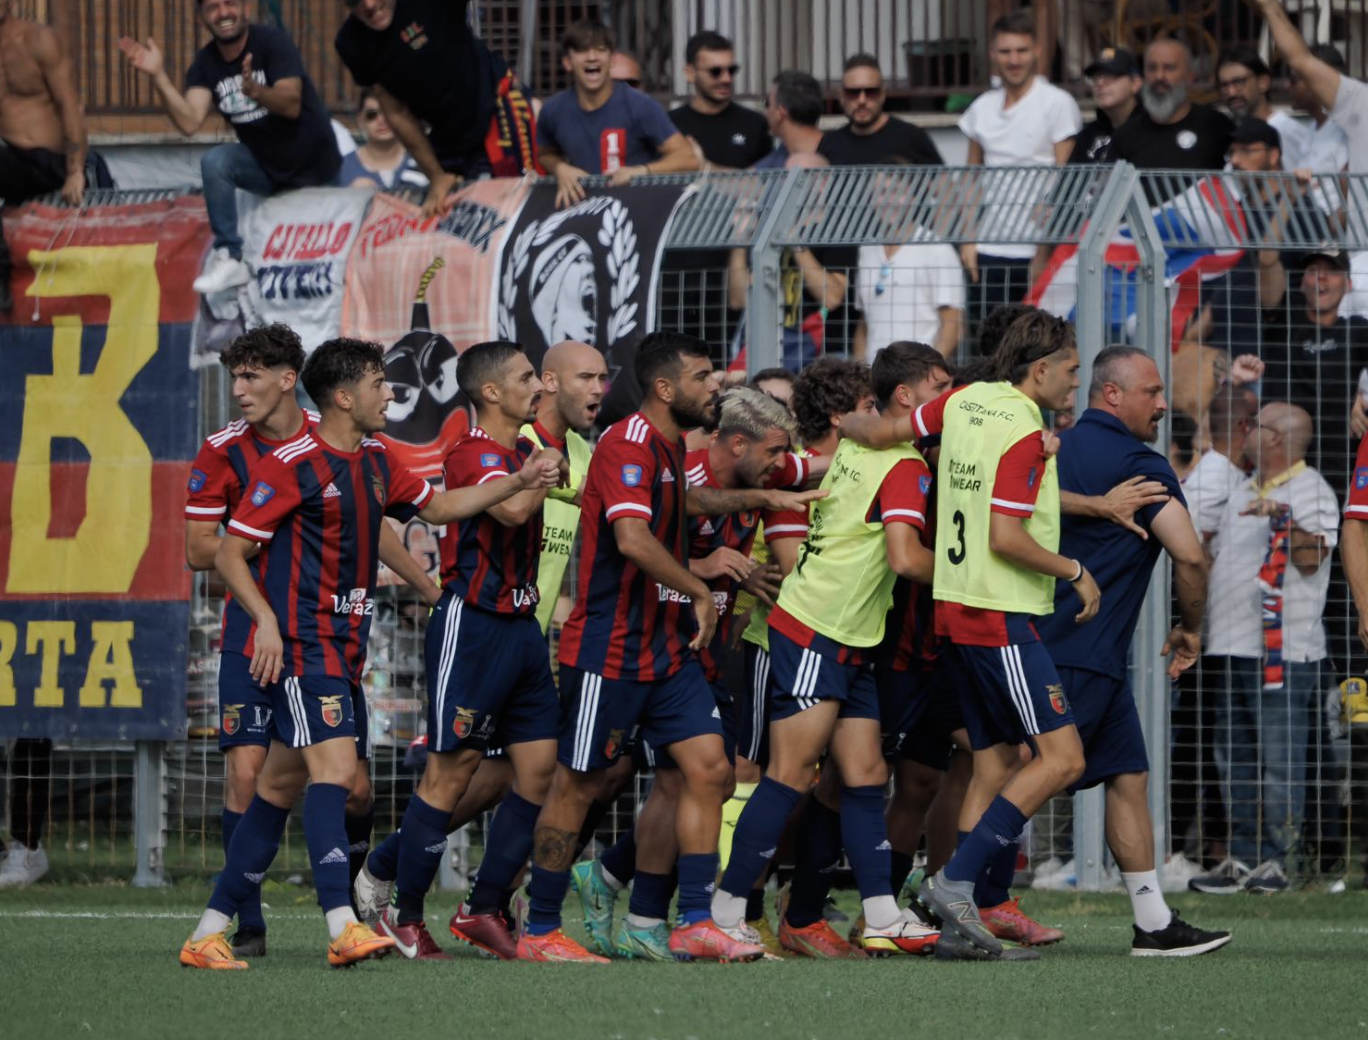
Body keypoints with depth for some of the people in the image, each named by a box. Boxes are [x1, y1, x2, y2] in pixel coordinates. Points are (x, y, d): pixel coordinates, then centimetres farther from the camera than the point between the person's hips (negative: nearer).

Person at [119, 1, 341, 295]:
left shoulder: (272, 42, -20)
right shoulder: (205, 63, -7)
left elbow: (291, 105, -32)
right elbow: (190, 122, -20)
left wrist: (254, 90, -52)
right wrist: (158, 75, -30)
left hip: (313, 168, -3)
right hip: (263, 163, 3)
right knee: (215, 161, -26)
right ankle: (229, 259, -21)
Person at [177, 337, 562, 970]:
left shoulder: (375, 461, 14)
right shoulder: (291, 465, -11)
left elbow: (437, 507, 27)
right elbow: (229, 553, -10)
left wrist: (520, 482, 19)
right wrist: (266, 619, -22)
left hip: (344, 644, 9)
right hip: (299, 643, -9)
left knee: (281, 786, 9)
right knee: (335, 767, -20)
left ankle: (210, 930, 13)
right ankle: (343, 928, -27)